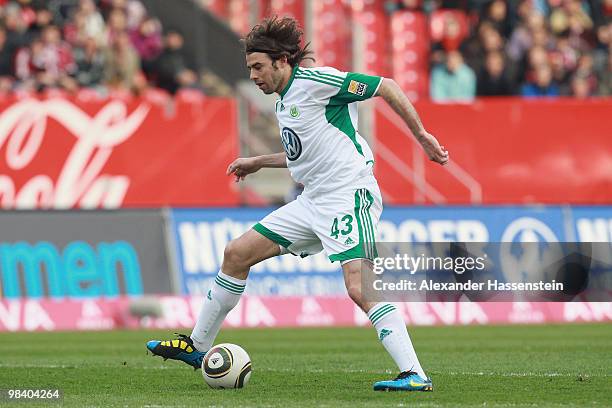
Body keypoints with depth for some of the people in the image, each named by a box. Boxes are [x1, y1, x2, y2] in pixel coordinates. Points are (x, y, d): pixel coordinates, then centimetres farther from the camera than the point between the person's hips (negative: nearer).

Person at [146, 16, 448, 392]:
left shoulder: (314, 80, -11)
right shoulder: (285, 101, 17)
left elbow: (386, 87, -12)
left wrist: (421, 135, -15)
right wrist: (258, 163, 31)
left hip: (349, 195, -10)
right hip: (313, 202, 10)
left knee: (359, 287, -24)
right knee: (237, 253, 10)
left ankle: (415, 375, -25)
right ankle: (197, 347, 22)